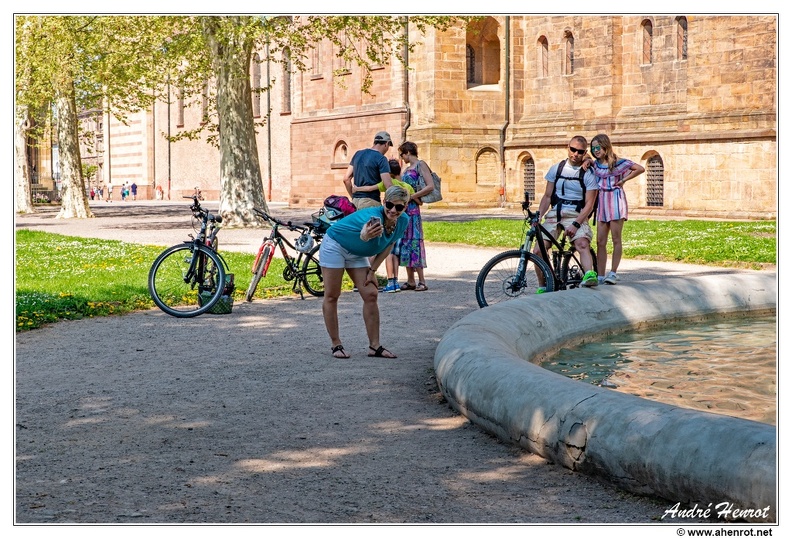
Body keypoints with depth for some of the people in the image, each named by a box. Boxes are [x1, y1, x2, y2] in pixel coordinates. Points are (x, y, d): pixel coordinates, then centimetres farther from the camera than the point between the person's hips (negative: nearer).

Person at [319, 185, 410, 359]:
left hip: (356, 254, 7)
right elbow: (363, 235, -58)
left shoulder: (403, 222, -14)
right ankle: (336, 345, 8)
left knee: (371, 295, 0)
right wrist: (366, 235, -82)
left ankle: (375, 346, 5)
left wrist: (373, 269, -3)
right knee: (332, 296, -3)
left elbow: (388, 245, 2)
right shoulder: (374, 215, -36)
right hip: (335, 246, -7)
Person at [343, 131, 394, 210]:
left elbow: (346, 179, 13)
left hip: (355, 201, 7)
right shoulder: (381, 159, -6)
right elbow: (388, 185, -15)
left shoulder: (358, 154, 13)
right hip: (371, 202, -6)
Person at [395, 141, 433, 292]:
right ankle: (410, 281, 10)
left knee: (414, 241, -9)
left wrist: (412, 196, -14)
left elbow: (430, 186, -13)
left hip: (412, 208, -8)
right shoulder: (407, 169, 21)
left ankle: (422, 281, -8)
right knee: (405, 242, 6)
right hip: (403, 208, 8)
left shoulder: (420, 165, -3)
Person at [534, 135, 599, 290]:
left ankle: (589, 275, -54)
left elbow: (589, 204, -5)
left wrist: (575, 224, -19)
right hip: (554, 214, 3)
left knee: (582, 244, -33)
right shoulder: (556, 169, 11)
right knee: (538, 250, -13)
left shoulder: (588, 174, 1)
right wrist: (537, 216, -5)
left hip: (576, 215, -3)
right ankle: (542, 287, 3)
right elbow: (547, 196, 12)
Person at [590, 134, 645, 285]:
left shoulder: (618, 162, -4)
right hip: (601, 201, 5)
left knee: (616, 239, -3)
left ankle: (613, 273, 0)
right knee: (600, 241, 0)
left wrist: (623, 180, -5)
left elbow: (640, 169, -6)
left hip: (616, 200, -5)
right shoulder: (596, 163, 9)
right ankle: (600, 276, 0)